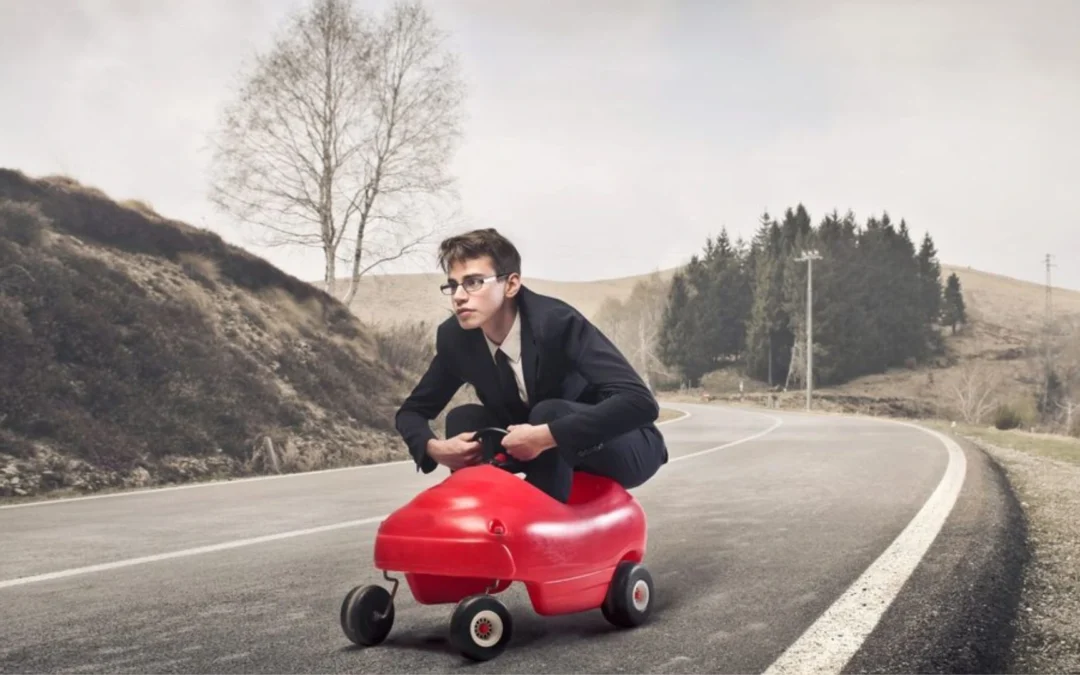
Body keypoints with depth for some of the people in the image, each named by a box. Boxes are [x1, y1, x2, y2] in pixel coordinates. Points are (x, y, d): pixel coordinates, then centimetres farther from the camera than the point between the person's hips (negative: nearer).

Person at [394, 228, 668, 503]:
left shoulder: (557, 322, -30)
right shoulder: (454, 337, -12)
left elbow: (640, 402, -40)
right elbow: (412, 410, 1)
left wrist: (546, 435, -44)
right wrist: (433, 447, -23)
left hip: (628, 449, -6)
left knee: (548, 414, -33)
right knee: (463, 418, -14)